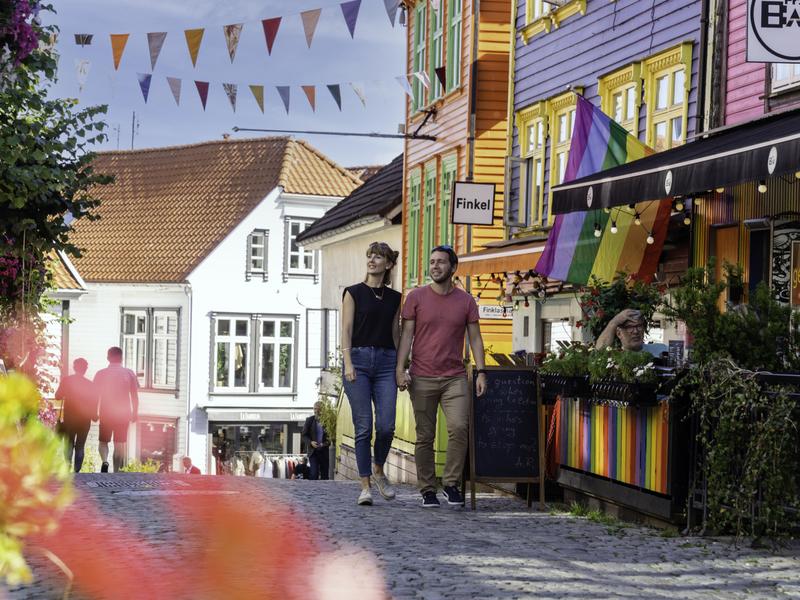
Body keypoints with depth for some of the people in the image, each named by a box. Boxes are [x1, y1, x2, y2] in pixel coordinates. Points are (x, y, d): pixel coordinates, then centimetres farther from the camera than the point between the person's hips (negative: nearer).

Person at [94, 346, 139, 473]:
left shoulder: (101, 374, -3)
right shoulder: (129, 374, 0)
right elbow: (134, 396, 1)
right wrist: (135, 413, 10)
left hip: (106, 413, -1)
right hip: (123, 414, 1)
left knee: (103, 441, 12)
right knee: (119, 444, 8)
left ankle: (105, 461, -16)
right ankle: (116, 472, 6)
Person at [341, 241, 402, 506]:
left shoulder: (394, 298, 13)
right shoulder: (354, 292, 4)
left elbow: (396, 333, 16)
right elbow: (346, 330, -2)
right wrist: (348, 363, -13)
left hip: (386, 362, 2)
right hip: (359, 358, -2)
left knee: (386, 426, -9)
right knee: (363, 427, -6)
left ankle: (378, 471, 18)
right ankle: (365, 486, 0)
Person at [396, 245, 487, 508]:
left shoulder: (466, 301, 7)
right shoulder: (416, 297, 4)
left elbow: (475, 338, 9)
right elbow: (406, 334, 2)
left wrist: (481, 372, -1)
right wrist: (400, 368, -9)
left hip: (455, 378, 1)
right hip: (422, 378, 0)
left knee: (459, 427, -16)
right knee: (425, 437, 2)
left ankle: (451, 483, -2)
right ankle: (427, 489, 10)